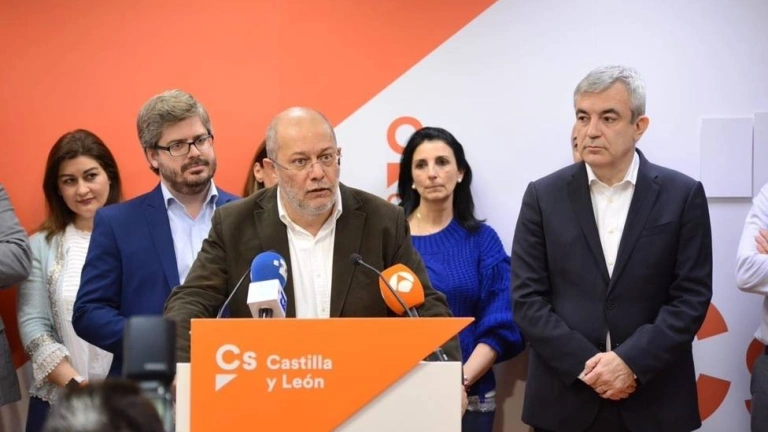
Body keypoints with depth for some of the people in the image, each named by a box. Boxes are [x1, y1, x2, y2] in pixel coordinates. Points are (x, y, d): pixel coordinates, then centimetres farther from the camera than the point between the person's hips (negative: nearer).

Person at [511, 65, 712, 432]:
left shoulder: (683, 195, 0)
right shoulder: (544, 196, 1)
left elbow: (692, 297, -4)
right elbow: (527, 298, -2)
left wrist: (631, 362, -14)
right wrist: (586, 365, -12)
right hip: (565, 398, 1)